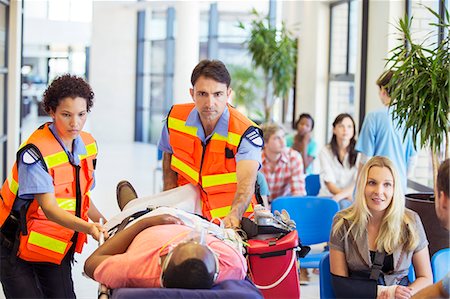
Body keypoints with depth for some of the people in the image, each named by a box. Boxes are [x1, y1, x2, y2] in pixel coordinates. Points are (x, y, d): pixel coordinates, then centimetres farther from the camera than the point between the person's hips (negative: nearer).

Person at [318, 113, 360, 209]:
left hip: (351, 198, 0)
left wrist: (340, 196, -24)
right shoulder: (325, 152, 5)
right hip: (328, 196, 0)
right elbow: (329, 183, -3)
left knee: (343, 204, -36)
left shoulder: (358, 152, 4)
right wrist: (348, 196, -20)